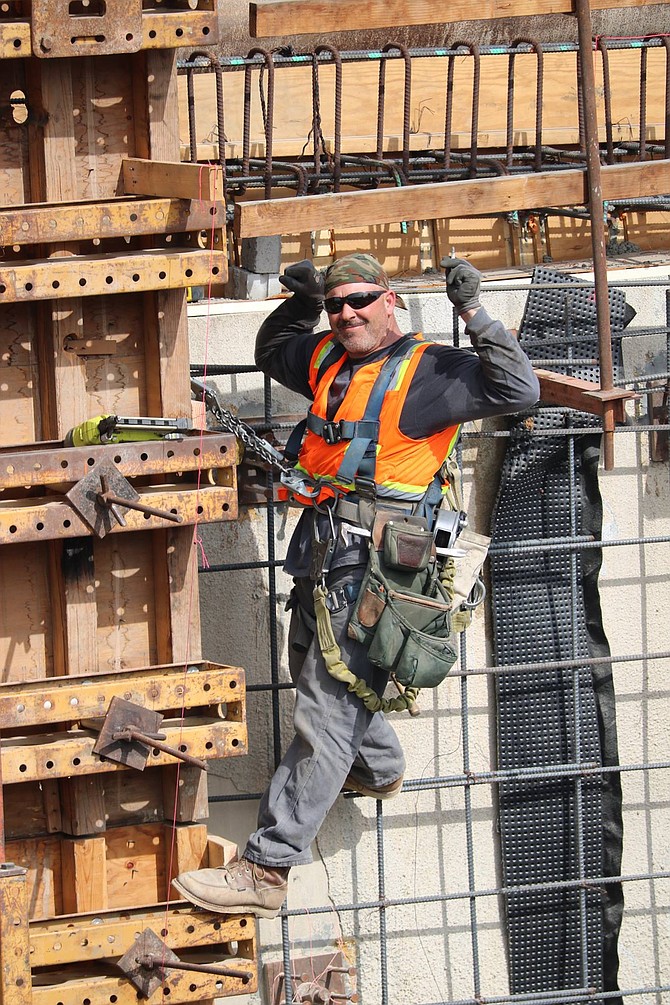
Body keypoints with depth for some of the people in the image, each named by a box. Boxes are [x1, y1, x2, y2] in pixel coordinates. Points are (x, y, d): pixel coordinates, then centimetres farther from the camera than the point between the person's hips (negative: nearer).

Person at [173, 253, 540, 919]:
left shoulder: (427, 371, -8)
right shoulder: (328, 359, 13)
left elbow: (518, 390, -17)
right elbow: (271, 354, 34)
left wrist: (474, 313, -21)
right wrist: (301, 304, 15)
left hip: (370, 563, -9)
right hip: (319, 553, 9)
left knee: (325, 714, -11)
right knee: (314, 672, 28)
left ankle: (267, 869, -15)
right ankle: (381, 770, 55)